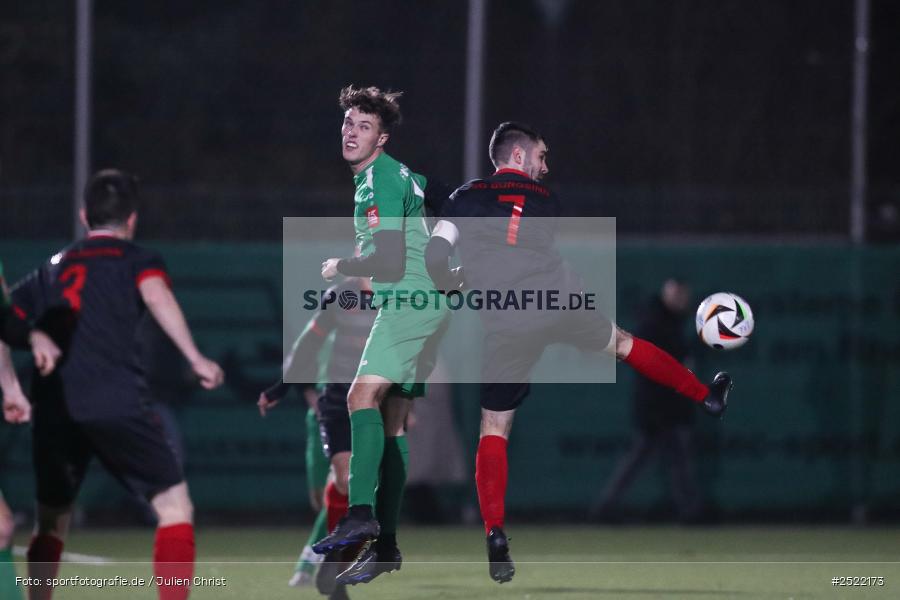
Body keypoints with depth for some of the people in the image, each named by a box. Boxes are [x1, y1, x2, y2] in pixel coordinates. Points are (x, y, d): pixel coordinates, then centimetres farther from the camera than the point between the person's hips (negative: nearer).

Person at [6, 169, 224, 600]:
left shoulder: (51, 268, 24)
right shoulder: (137, 259, 11)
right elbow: (156, 295, -11)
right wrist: (195, 358, -20)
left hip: (54, 407, 4)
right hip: (117, 402, -4)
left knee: (50, 521, 18)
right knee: (174, 506, 3)